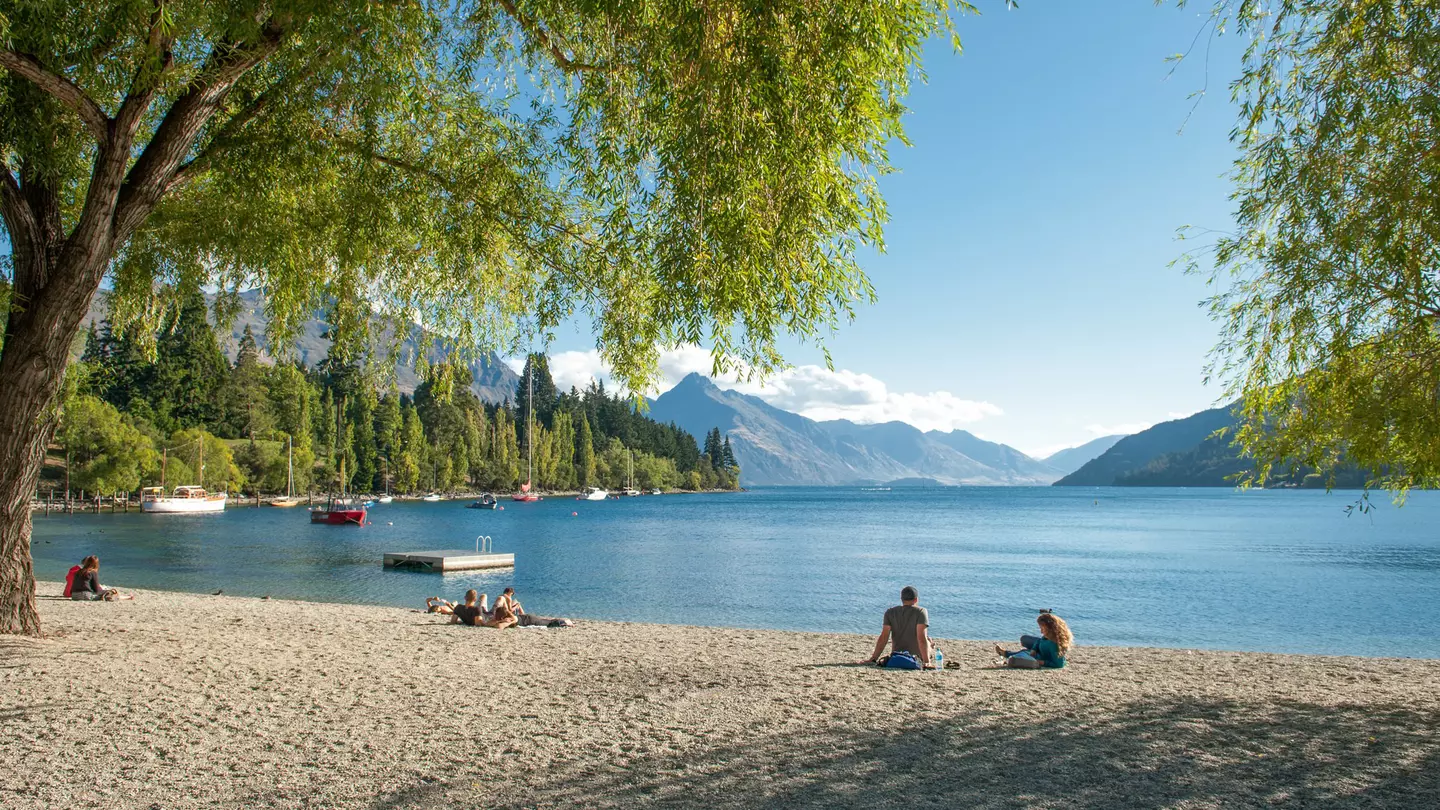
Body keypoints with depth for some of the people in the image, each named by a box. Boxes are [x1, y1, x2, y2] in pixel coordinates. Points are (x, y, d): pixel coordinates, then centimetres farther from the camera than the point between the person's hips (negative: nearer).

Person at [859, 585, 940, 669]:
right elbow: (921, 638, -19)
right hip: (917, 658, -4)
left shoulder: (890, 612, 1)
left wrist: (873, 659, -6)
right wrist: (926, 661, -21)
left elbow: (883, 637, -6)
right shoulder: (921, 612, -10)